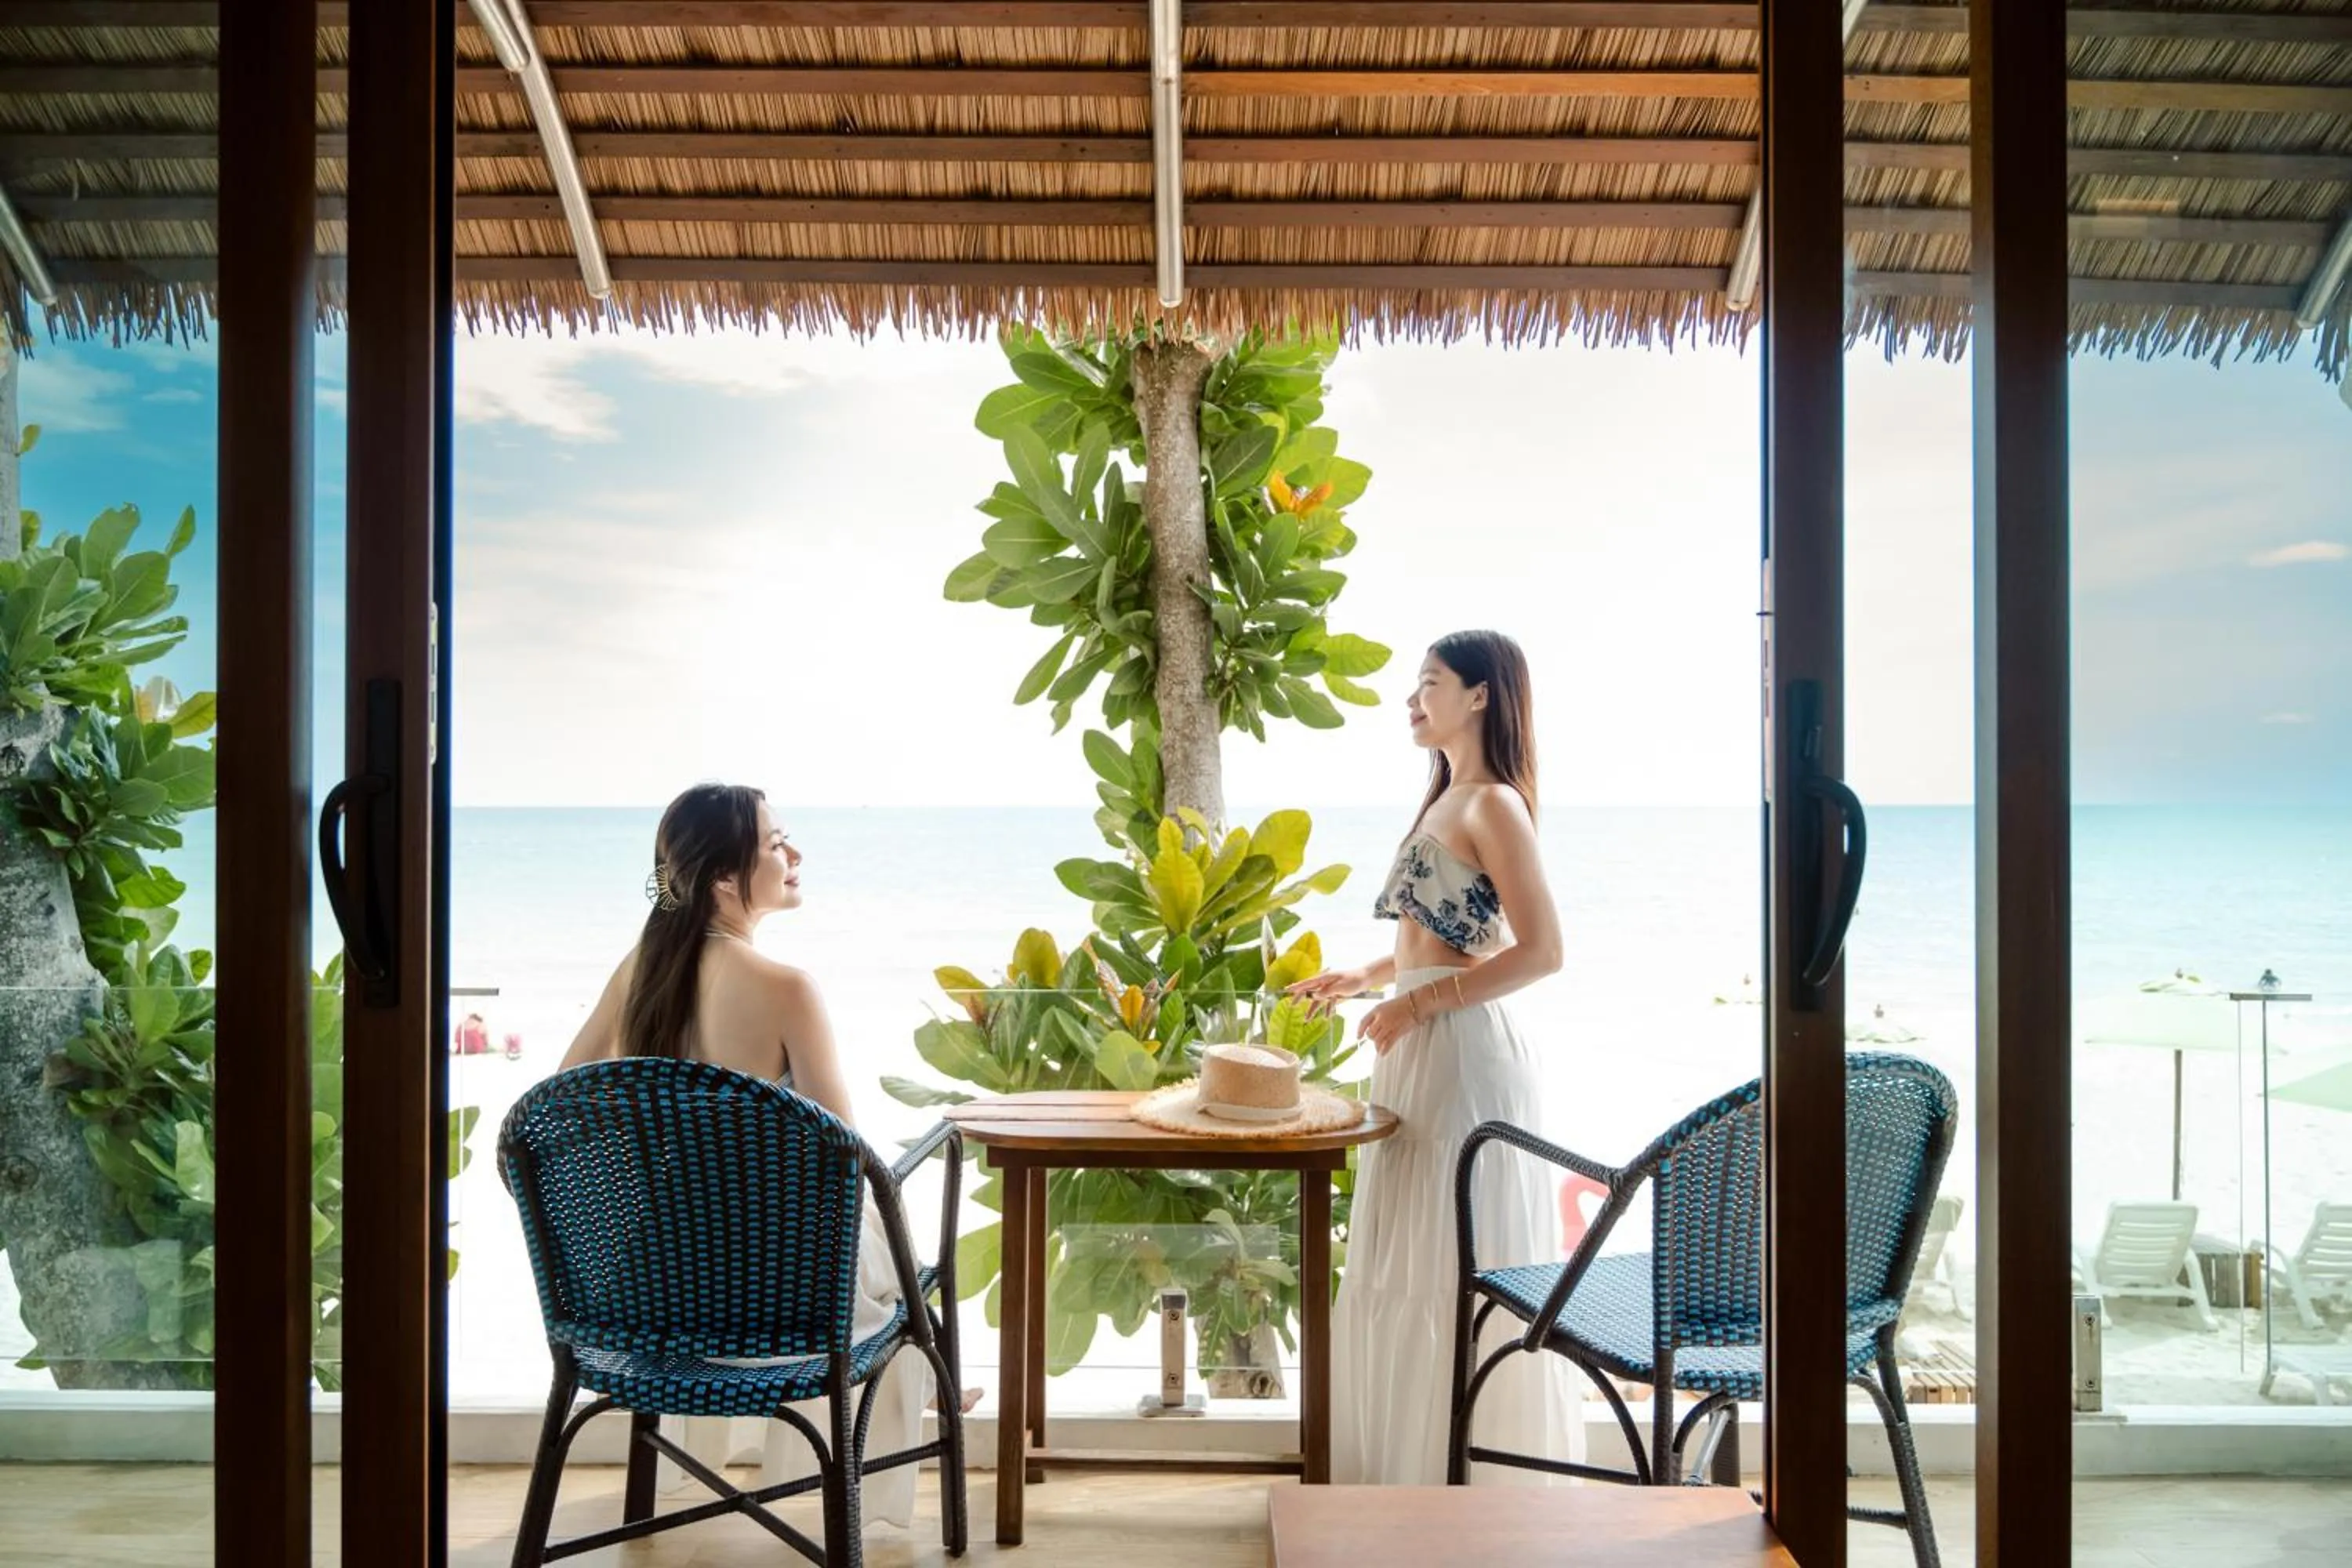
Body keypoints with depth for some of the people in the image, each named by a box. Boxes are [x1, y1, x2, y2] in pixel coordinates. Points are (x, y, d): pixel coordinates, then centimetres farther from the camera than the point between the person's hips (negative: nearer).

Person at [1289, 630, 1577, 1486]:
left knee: (1456, 1272, -1)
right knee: (1401, 1265, 14)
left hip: (1466, 1058, -9)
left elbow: (1540, 951, -19)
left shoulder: (1492, 806, -13)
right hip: (1419, 1059, 10)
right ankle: (1409, 1466, 25)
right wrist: (1364, 977, 16)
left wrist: (1417, 1003, -19)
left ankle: (1478, 1476, 12)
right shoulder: (1445, 800, 15)